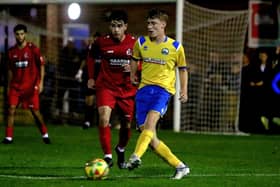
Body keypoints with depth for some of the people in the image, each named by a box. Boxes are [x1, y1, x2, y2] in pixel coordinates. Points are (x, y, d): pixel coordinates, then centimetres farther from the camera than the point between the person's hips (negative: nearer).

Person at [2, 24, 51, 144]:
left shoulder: (33, 49, -5)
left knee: (35, 111, 1)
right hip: (16, 86, 3)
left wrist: (41, 83, -9)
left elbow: (42, 66, -2)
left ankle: (45, 134, 19)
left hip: (31, 86, -3)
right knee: (11, 109, -8)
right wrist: (9, 86, 13)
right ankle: (9, 137, -5)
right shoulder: (12, 51, 7)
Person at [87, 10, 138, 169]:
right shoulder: (101, 42, -6)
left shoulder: (135, 43, -7)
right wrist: (91, 77, 9)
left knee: (126, 124, 12)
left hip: (128, 89, 1)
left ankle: (121, 150, 42)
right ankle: (108, 156, -19)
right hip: (106, 86, -1)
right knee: (104, 118, -23)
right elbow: (92, 57, 15)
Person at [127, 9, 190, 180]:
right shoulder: (141, 43, 7)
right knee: (150, 138, -3)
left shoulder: (175, 47, 1)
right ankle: (180, 166, 8)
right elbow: (135, 59, 27)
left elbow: (182, 69, 13)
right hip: (144, 88, 4)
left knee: (151, 119, -33)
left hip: (163, 89, -4)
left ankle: (136, 157, -50)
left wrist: (184, 90, 7)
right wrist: (133, 75, 16)